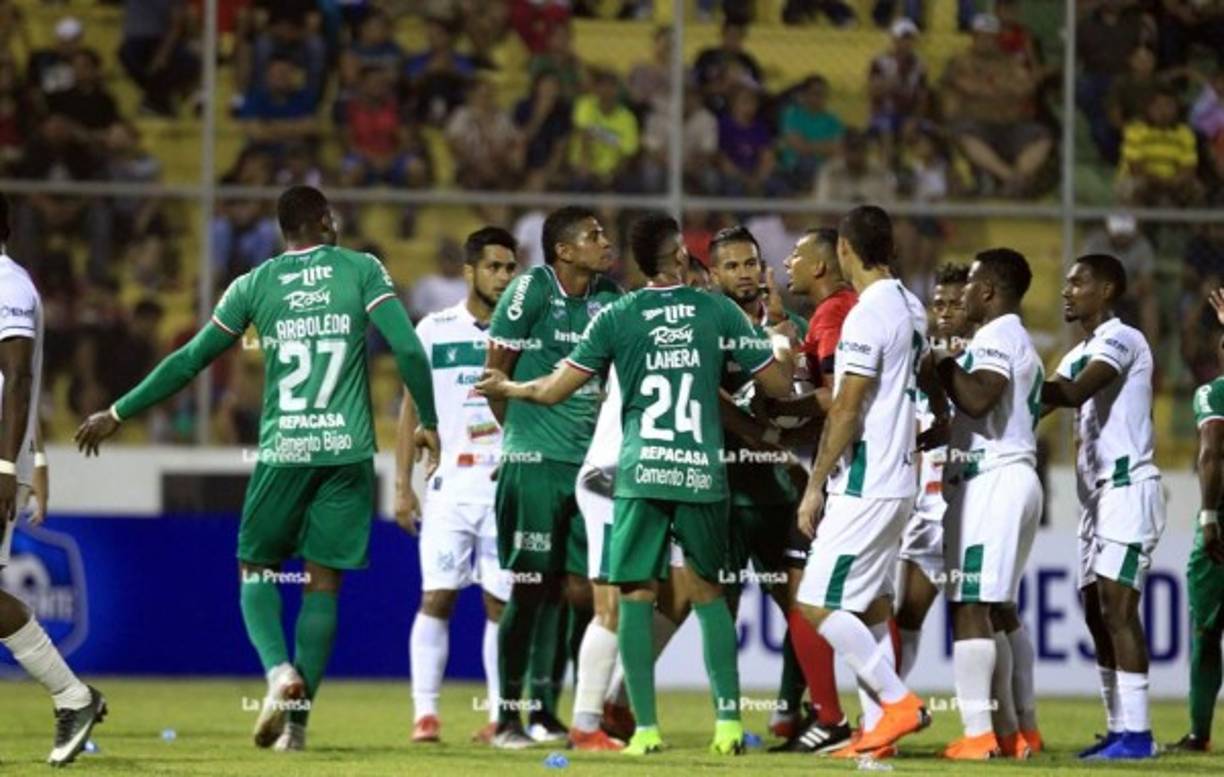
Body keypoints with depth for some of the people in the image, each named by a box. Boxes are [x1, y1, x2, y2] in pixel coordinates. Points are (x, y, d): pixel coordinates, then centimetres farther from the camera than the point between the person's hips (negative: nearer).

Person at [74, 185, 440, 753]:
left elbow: (189, 361, 7)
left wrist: (117, 415, 17)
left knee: (256, 567, 14)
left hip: (282, 450, 0)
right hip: (348, 451, 0)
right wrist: (429, 421, 9)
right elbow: (409, 349, -6)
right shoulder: (362, 271, 3)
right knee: (323, 580, 6)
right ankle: (297, 719, 1)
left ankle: (279, 669, -14)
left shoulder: (254, 285, 5)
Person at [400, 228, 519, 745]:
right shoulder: (434, 330, 4)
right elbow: (412, 409, 6)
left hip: (509, 484, 1)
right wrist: (403, 485, 0)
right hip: (450, 483, -1)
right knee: (437, 596, -7)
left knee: (501, 602, 2)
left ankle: (501, 716, 7)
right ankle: (424, 712, -4)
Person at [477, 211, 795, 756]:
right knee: (708, 592, 13)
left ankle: (646, 729, -4)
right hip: (703, 475, 1)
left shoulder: (616, 317, 2)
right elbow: (779, 384, 8)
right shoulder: (717, 312, 3)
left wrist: (505, 388, 24)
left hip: (641, 475, -1)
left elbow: (554, 390, 3)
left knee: (636, 597, 3)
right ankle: (729, 722, 8)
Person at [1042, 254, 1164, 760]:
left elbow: (1074, 392, -23)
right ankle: (1118, 729, 10)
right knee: (1098, 614, 7)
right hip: (1098, 495, 10)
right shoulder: (1081, 354, 20)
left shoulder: (1121, 340, -9)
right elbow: (1045, 400, 12)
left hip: (1128, 488, -10)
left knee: (1117, 606, -14)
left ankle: (1136, 733, -16)